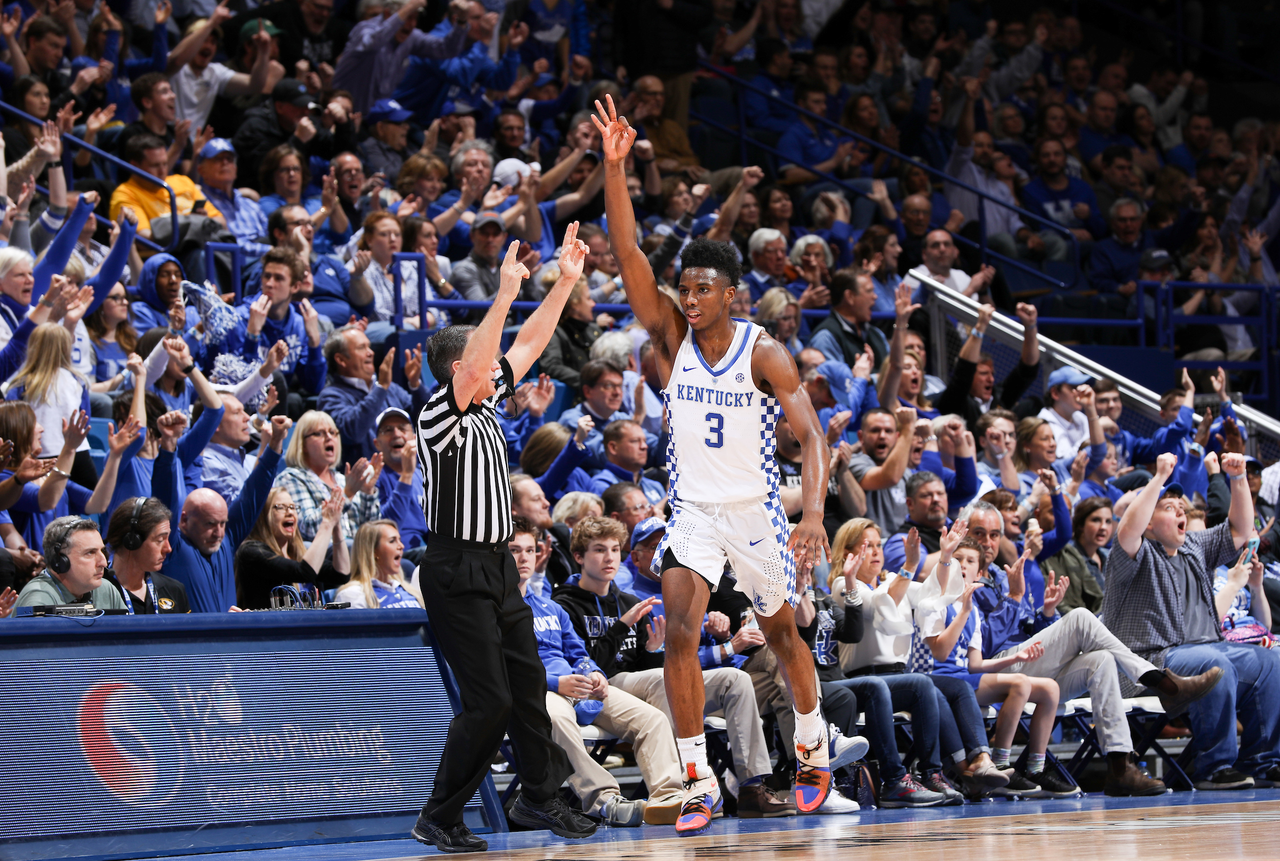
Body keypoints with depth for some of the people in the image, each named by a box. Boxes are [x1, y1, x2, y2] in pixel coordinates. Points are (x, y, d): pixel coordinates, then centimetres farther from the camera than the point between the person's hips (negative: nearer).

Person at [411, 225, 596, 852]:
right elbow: (474, 363, -30)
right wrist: (505, 293, -35)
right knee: (488, 701, -10)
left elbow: (529, 344, 17)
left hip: (497, 566, 9)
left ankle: (540, 797, 23)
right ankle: (438, 819, -2)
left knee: (528, 684, 11)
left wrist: (566, 281, 13)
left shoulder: (486, 407, 11)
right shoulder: (440, 414, -13)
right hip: (457, 571, -9)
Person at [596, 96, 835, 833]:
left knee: (783, 633, 14)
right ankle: (700, 783, -13)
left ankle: (814, 749, 39)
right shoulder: (674, 337, -4)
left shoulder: (764, 354, -11)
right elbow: (628, 254, -13)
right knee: (680, 632, -16)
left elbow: (812, 433, -17)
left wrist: (815, 513, -32)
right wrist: (615, 166, -25)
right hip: (692, 513, 2)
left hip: (756, 510, -2)